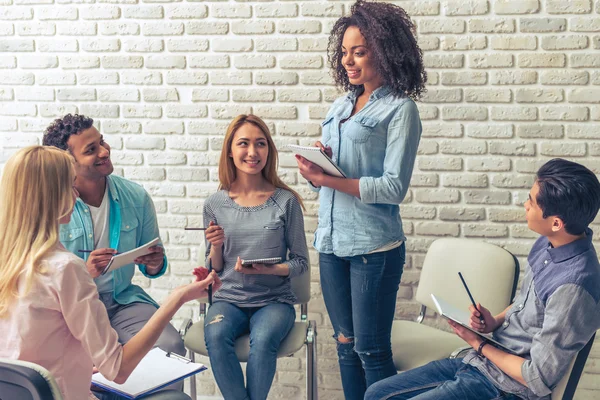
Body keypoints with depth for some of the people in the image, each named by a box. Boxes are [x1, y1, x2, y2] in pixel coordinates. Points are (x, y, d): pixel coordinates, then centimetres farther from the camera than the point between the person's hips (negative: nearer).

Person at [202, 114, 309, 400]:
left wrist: (266, 270, -16)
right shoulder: (215, 205, 3)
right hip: (228, 299, 2)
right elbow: (214, 269, 10)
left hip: (274, 300, -1)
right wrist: (216, 246, -11)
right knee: (215, 336, -30)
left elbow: (300, 263, 2)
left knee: (263, 341, -33)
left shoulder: (286, 201, -3)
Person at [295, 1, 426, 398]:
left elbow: (394, 187, -15)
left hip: (374, 246, -6)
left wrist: (329, 180, -18)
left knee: (371, 350, 1)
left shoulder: (400, 109, -7)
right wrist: (316, 169, -7)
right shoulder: (340, 105, 13)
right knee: (345, 344, 14)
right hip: (332, 242, 6)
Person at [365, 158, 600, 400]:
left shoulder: (573, 287, -28)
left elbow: (539, 380, -22)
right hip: (477, 361, 9)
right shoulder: (548, 244, -1)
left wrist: (478, 344, -10)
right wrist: (494, 322, -3)